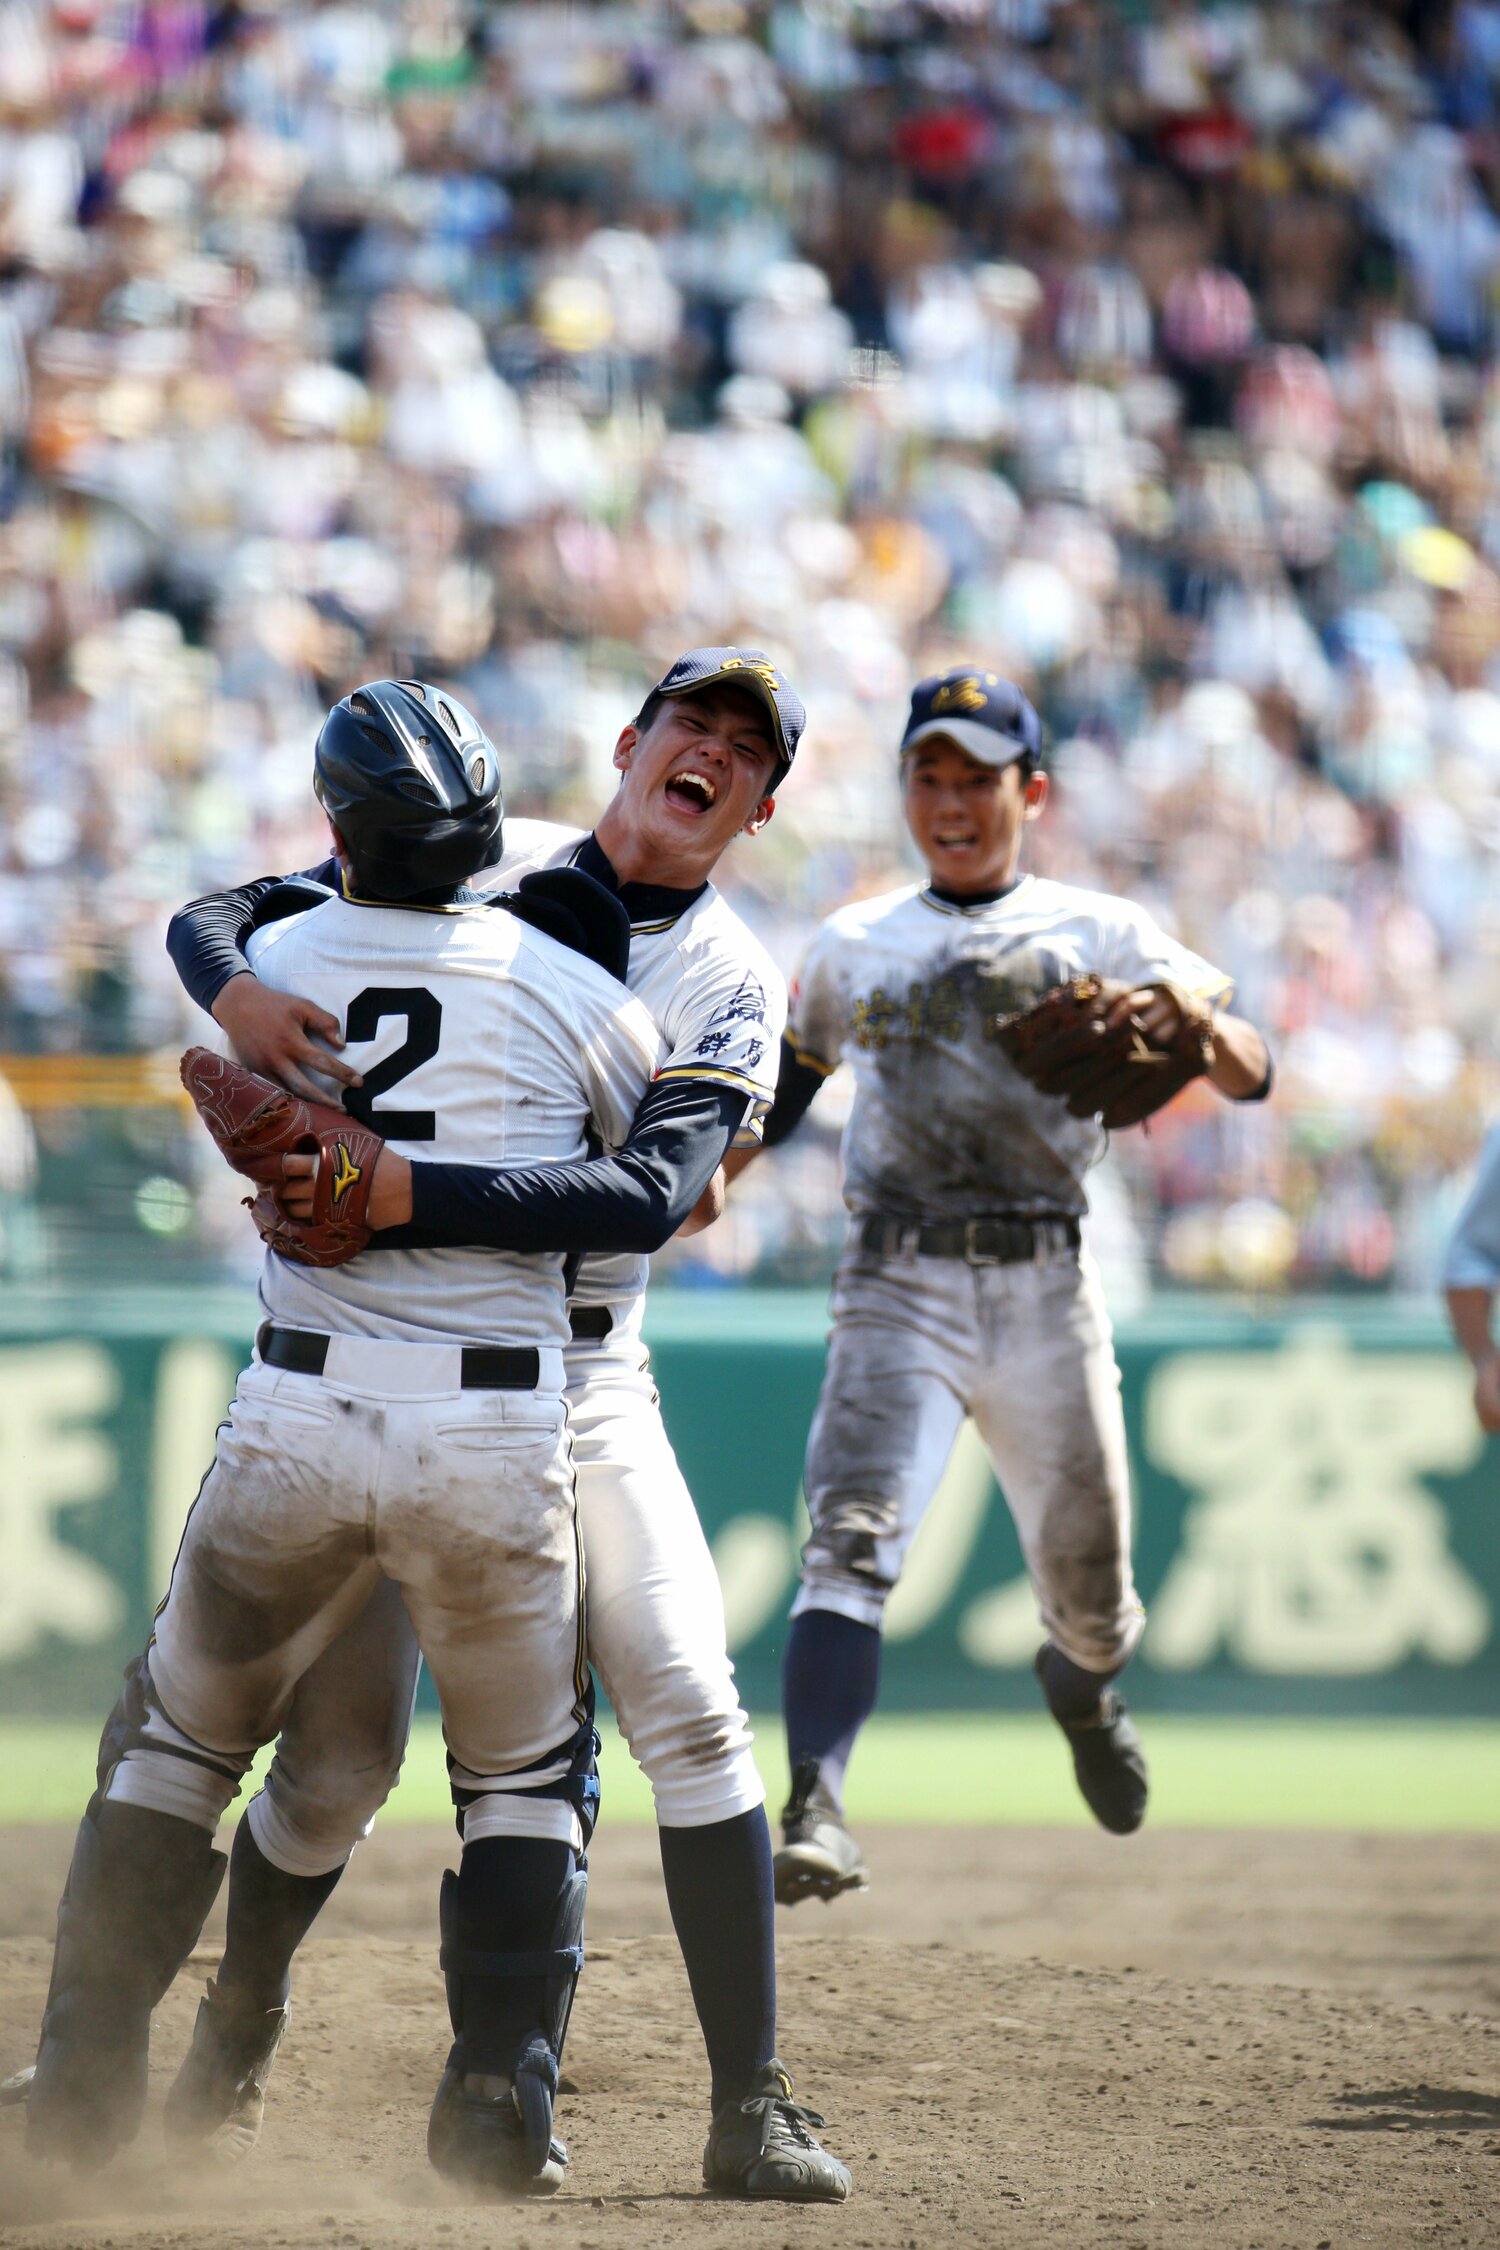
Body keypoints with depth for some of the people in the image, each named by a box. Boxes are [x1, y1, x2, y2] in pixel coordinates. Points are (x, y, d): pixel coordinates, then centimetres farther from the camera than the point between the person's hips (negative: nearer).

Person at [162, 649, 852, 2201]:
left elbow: (649, 1198, -21)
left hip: (575, 1375, 0)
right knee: (340, 1751, 0)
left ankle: (752, 2113, -8)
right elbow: (209, 917, 0)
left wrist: (398, 1189, -34)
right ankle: (238, 2021, 28)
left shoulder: (734, 985, -4)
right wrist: (239, 996, -26)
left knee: (688, 1711, -12)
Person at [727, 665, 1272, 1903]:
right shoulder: (853, 947, 11)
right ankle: (815, 1814, -36)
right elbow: (784, 1085, 24)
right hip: (900, 1287, 0)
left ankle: (1083, 1682, 49)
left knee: (1089, 1593, 12)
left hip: (1045, 1290, 0)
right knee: (852, 1538, -24)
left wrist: (1198, 1022, -27)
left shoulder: (1100, 934, 3)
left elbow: (1252, 1076, -4)